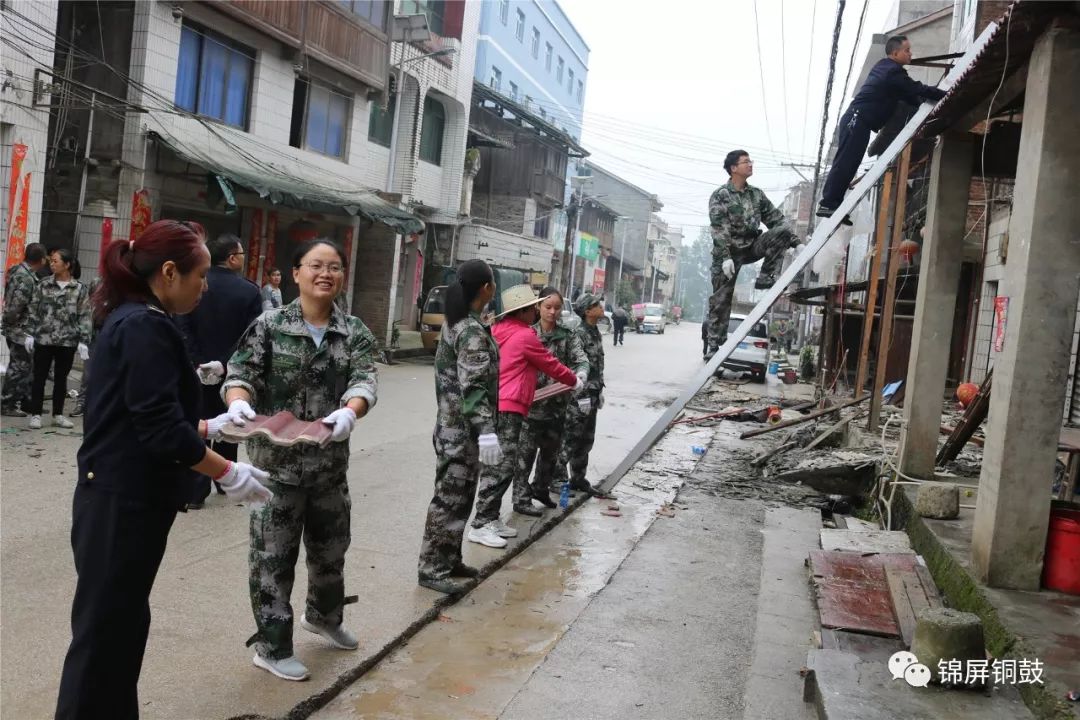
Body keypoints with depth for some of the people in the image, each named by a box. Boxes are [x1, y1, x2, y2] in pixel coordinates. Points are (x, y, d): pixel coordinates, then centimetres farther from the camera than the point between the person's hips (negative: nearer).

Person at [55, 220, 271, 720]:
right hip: (124, 505, -10)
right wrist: (229, 475, -15)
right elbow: (161, 428, -23)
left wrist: (211, 426, 16)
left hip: (121, 499, 10)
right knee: (103, 631, 2)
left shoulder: (130, 319, 13)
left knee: (121, 624, 17)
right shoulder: (147, 327, -18)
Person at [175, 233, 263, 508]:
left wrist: (198, 363, -9)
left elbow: (183, 328, -10)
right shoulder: (249, 291, -11)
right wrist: (225, 364, -12)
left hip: (199, 371, 1)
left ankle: (195, 491, 6)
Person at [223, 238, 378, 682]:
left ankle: (324, 615, 47)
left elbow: (364, 381, -12)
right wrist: (239, 402, -33)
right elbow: (240, 375, -9)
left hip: (331, 461, 4)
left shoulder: (354, 332, 2)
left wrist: (350, 412, -34)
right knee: (273, 554, 3)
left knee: (331, 545, 21)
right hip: (277, 461, -4)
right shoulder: (269, 325, -4)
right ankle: (271, 647, 19)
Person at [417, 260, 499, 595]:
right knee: (450, 498, -2)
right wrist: (486, 431, -31)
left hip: (452, 424, 10)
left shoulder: (455, 322, 12)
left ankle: (448, 561, 26)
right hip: (463, 429, -10)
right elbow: (473, 386, -26)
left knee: (457, 496, 16)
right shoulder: (473, 331, -18)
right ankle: (431, 569, 6)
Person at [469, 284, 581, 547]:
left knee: (502, 463, 13)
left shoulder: (499, 331, 15)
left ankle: (491, 519, 16)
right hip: (508, 408, -10)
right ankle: (480, 526, -9)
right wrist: (574, 380, 16)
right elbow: (550, 365, 0)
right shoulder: (525, 335, -9)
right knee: (501, 466, -9)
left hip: (495, 405, 10)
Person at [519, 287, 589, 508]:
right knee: (526, 451, -1)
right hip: (531, 401, -4)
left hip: (557, 404, 4)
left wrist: (580, 375, -29)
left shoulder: (568, 336, 4)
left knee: (551, 450, 17)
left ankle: (541, 488, 35)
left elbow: (581, 360, -7)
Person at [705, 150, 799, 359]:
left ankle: (765, 277, -12)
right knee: (721, 299, -5)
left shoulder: (757, 194, 10)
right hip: (729, 250, -4)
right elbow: (718, 229, -15)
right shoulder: (720, 195, -6)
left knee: (782, 232, -18)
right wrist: (726, 257, -26)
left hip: (752, 246, 4)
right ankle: (715, 345, 2)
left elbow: (775, 218, 7)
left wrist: (795, 241, -5)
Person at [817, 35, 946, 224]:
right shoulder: (894, 72, -10)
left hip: (855, 120, 10)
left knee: (847, 164, 6)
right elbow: (918, 90, -13)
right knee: (846, 162, -13)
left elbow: (906, 95, 23)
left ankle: (830, 204, 4)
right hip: (857, 120, -10)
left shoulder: (884, 66, 20)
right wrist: (947, 95, -6)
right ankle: (828, 203, -17)